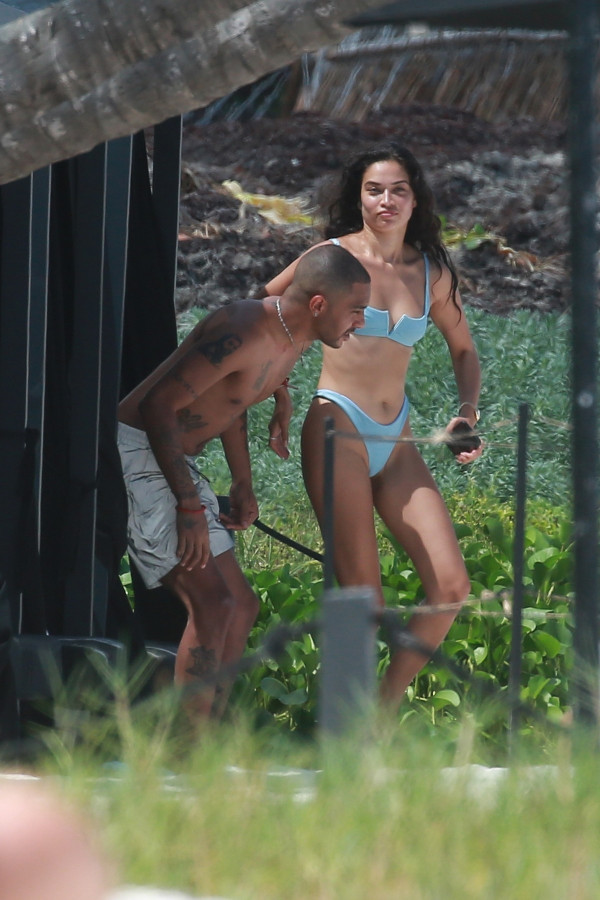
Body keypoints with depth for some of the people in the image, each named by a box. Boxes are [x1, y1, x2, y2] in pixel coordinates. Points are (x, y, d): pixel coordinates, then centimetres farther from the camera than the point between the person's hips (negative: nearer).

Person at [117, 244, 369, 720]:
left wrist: (243, 484, 15)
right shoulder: (243, 333, -24)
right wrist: (190, 507, -24)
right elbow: (159, 406, -24)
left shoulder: (294, 340, 6)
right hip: (136, 451, -10)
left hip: (177, 463, 10)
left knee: (241, 606, 10)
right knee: (213, 603, -19)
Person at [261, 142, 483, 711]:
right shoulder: (334, 257, -3)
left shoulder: (433, 273, 10)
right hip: (338, 429, -5)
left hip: (395, 443, 5)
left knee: (451, 586, -4)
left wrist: (467, 415, 7)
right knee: (364, 598, -10)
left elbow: (463, 349, 23)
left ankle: (386, 705, 10)